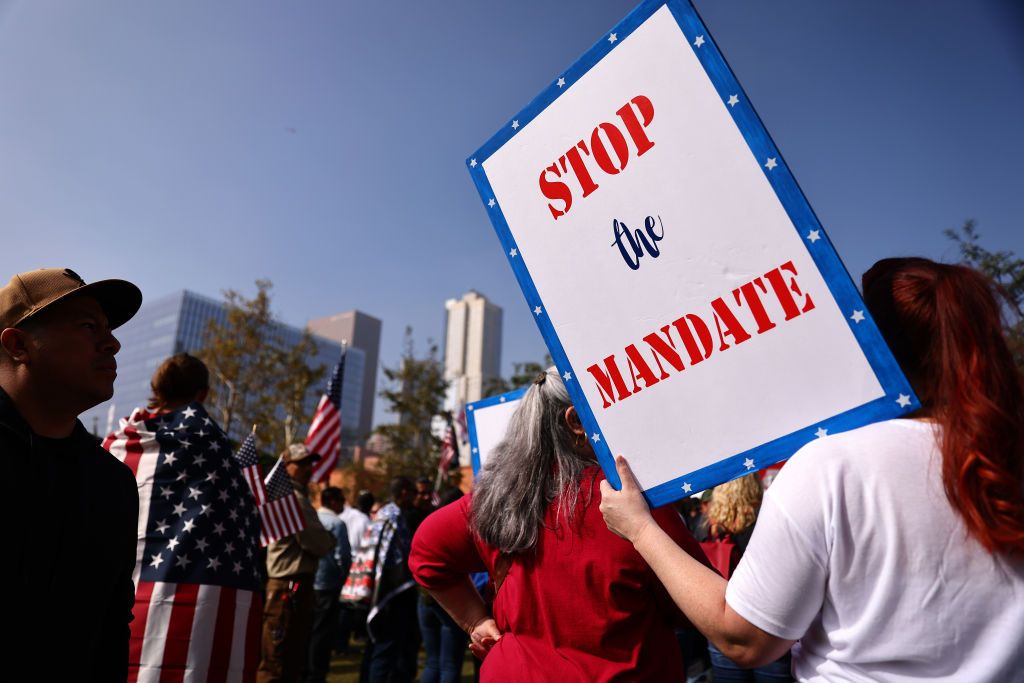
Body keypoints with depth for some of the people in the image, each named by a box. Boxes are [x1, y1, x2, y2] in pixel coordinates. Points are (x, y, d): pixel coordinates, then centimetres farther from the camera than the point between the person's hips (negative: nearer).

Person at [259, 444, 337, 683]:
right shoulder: (295, 498, -16)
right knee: (276, 663, -4)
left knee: (292, 659, 18)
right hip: (291, 585, -11)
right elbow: (318, 543, -18)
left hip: (291, 584, 11)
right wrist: (330, 539, 1)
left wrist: (324, 539, 1)